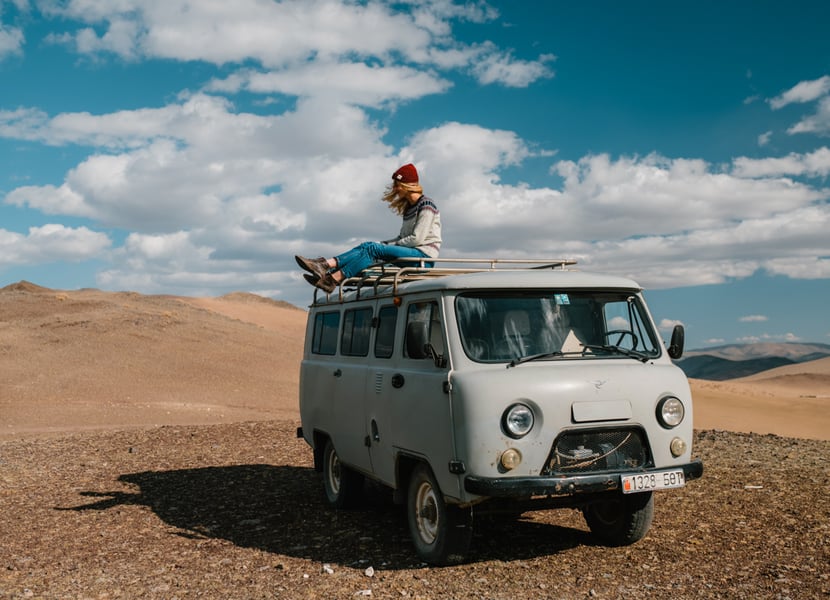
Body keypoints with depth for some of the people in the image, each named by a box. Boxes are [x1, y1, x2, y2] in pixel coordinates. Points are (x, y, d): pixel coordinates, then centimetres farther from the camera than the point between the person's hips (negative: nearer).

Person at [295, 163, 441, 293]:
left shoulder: (426, 206, -7)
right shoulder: (408, 207, 21)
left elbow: (417, 239, -15)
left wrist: (387, 245, -8)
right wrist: (384, 244, 2)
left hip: (424, 254, -8)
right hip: (410, 251, 8)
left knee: (374, 249, -24)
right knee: (368, 246, -11)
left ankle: (332, 280, -32)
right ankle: (325, 265, -28)